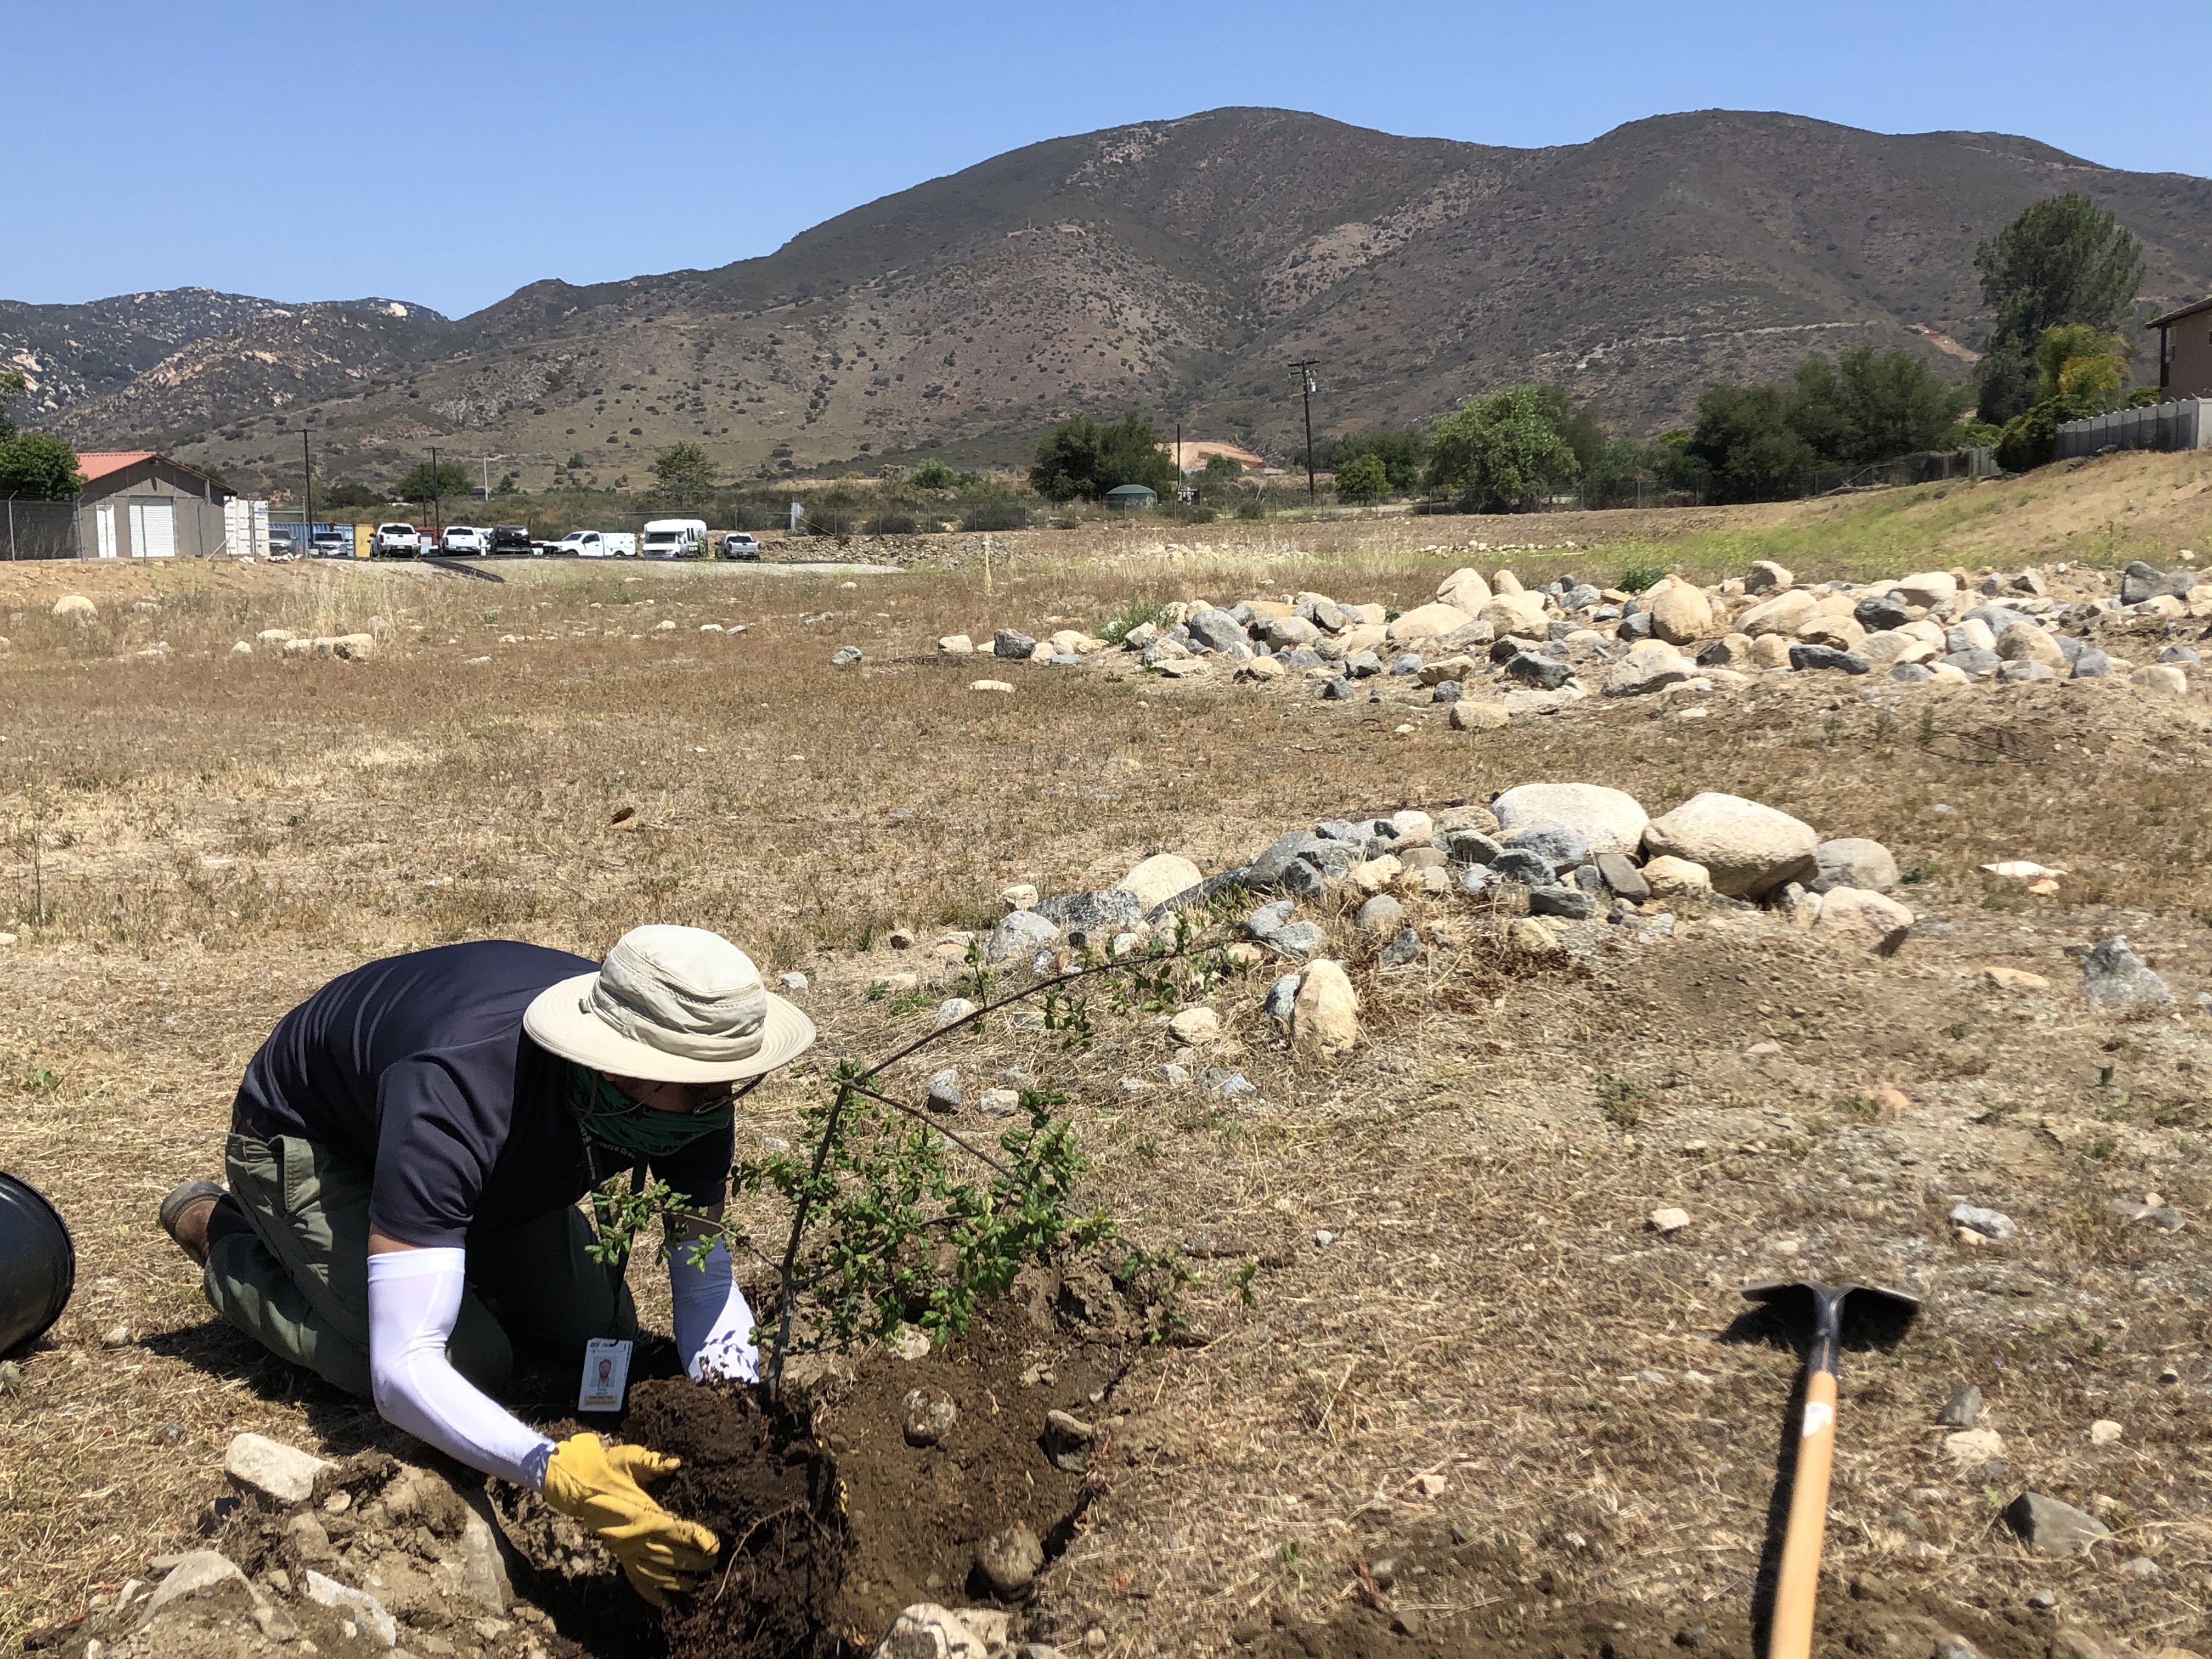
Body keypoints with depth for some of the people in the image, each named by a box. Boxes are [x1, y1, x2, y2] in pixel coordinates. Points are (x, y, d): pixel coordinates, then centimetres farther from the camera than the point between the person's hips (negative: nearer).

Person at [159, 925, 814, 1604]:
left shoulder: (688, 1074, -30)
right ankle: (229, 1240, 6)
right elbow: (402, 1372, -48)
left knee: (601, 1335, 0)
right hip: (306, 1136, -5)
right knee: (469, 1365, -17)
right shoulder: (452, 1097, -46)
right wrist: (555, 1472, -62)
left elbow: (707, 1281, -19)